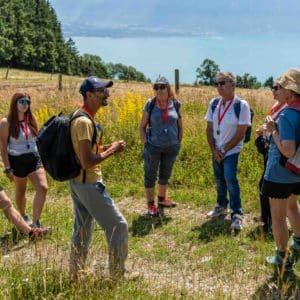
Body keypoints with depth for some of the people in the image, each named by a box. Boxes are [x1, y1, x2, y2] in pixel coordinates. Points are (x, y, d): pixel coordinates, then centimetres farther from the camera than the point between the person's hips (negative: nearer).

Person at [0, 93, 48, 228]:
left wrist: (42, 158, 15)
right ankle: (23, 216, 40)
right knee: (20, 192, 14)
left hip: (34, 158, 3)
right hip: (17, 161, -3)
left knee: (43, 188, -14)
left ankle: (35, 221, -5)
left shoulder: (31, 118, 3)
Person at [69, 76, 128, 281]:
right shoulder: (84, 121, -22)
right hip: (89, 184, -10)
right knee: (118, 226, 0)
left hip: (77, 181, 10)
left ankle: (75, 276, 29)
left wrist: (106, 147, 7)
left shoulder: (80, 116, 10)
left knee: (82, 229, 18)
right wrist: (112, 150, -16)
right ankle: (118, 276, 11)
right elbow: (87, 162, -26)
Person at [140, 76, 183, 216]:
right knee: (150, 175, 6)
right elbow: (142, 127, 0)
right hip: (153, 146, -2)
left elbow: (180, 126, 7)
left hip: (171, 147, 2)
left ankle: (162, 198, 39)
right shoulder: (150, 104, -7)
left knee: (165, 174, 18)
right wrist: (145, 144, -8)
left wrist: (178, 143, 4)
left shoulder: (176, 104, -3)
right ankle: (150, 204, 19)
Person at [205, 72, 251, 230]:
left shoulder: (241, 105, -16)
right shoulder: (214, 103, 0)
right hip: (216, 151, 5)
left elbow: (241, 133, -15)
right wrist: (214, 150, -4)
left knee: (230, 180, -15)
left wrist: (225, 150, -12)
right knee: (219, 179, 15)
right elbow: (209, 129, 5)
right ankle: (221, 206, 34)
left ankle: (237, 214, -8)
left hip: (232, 150, -5)